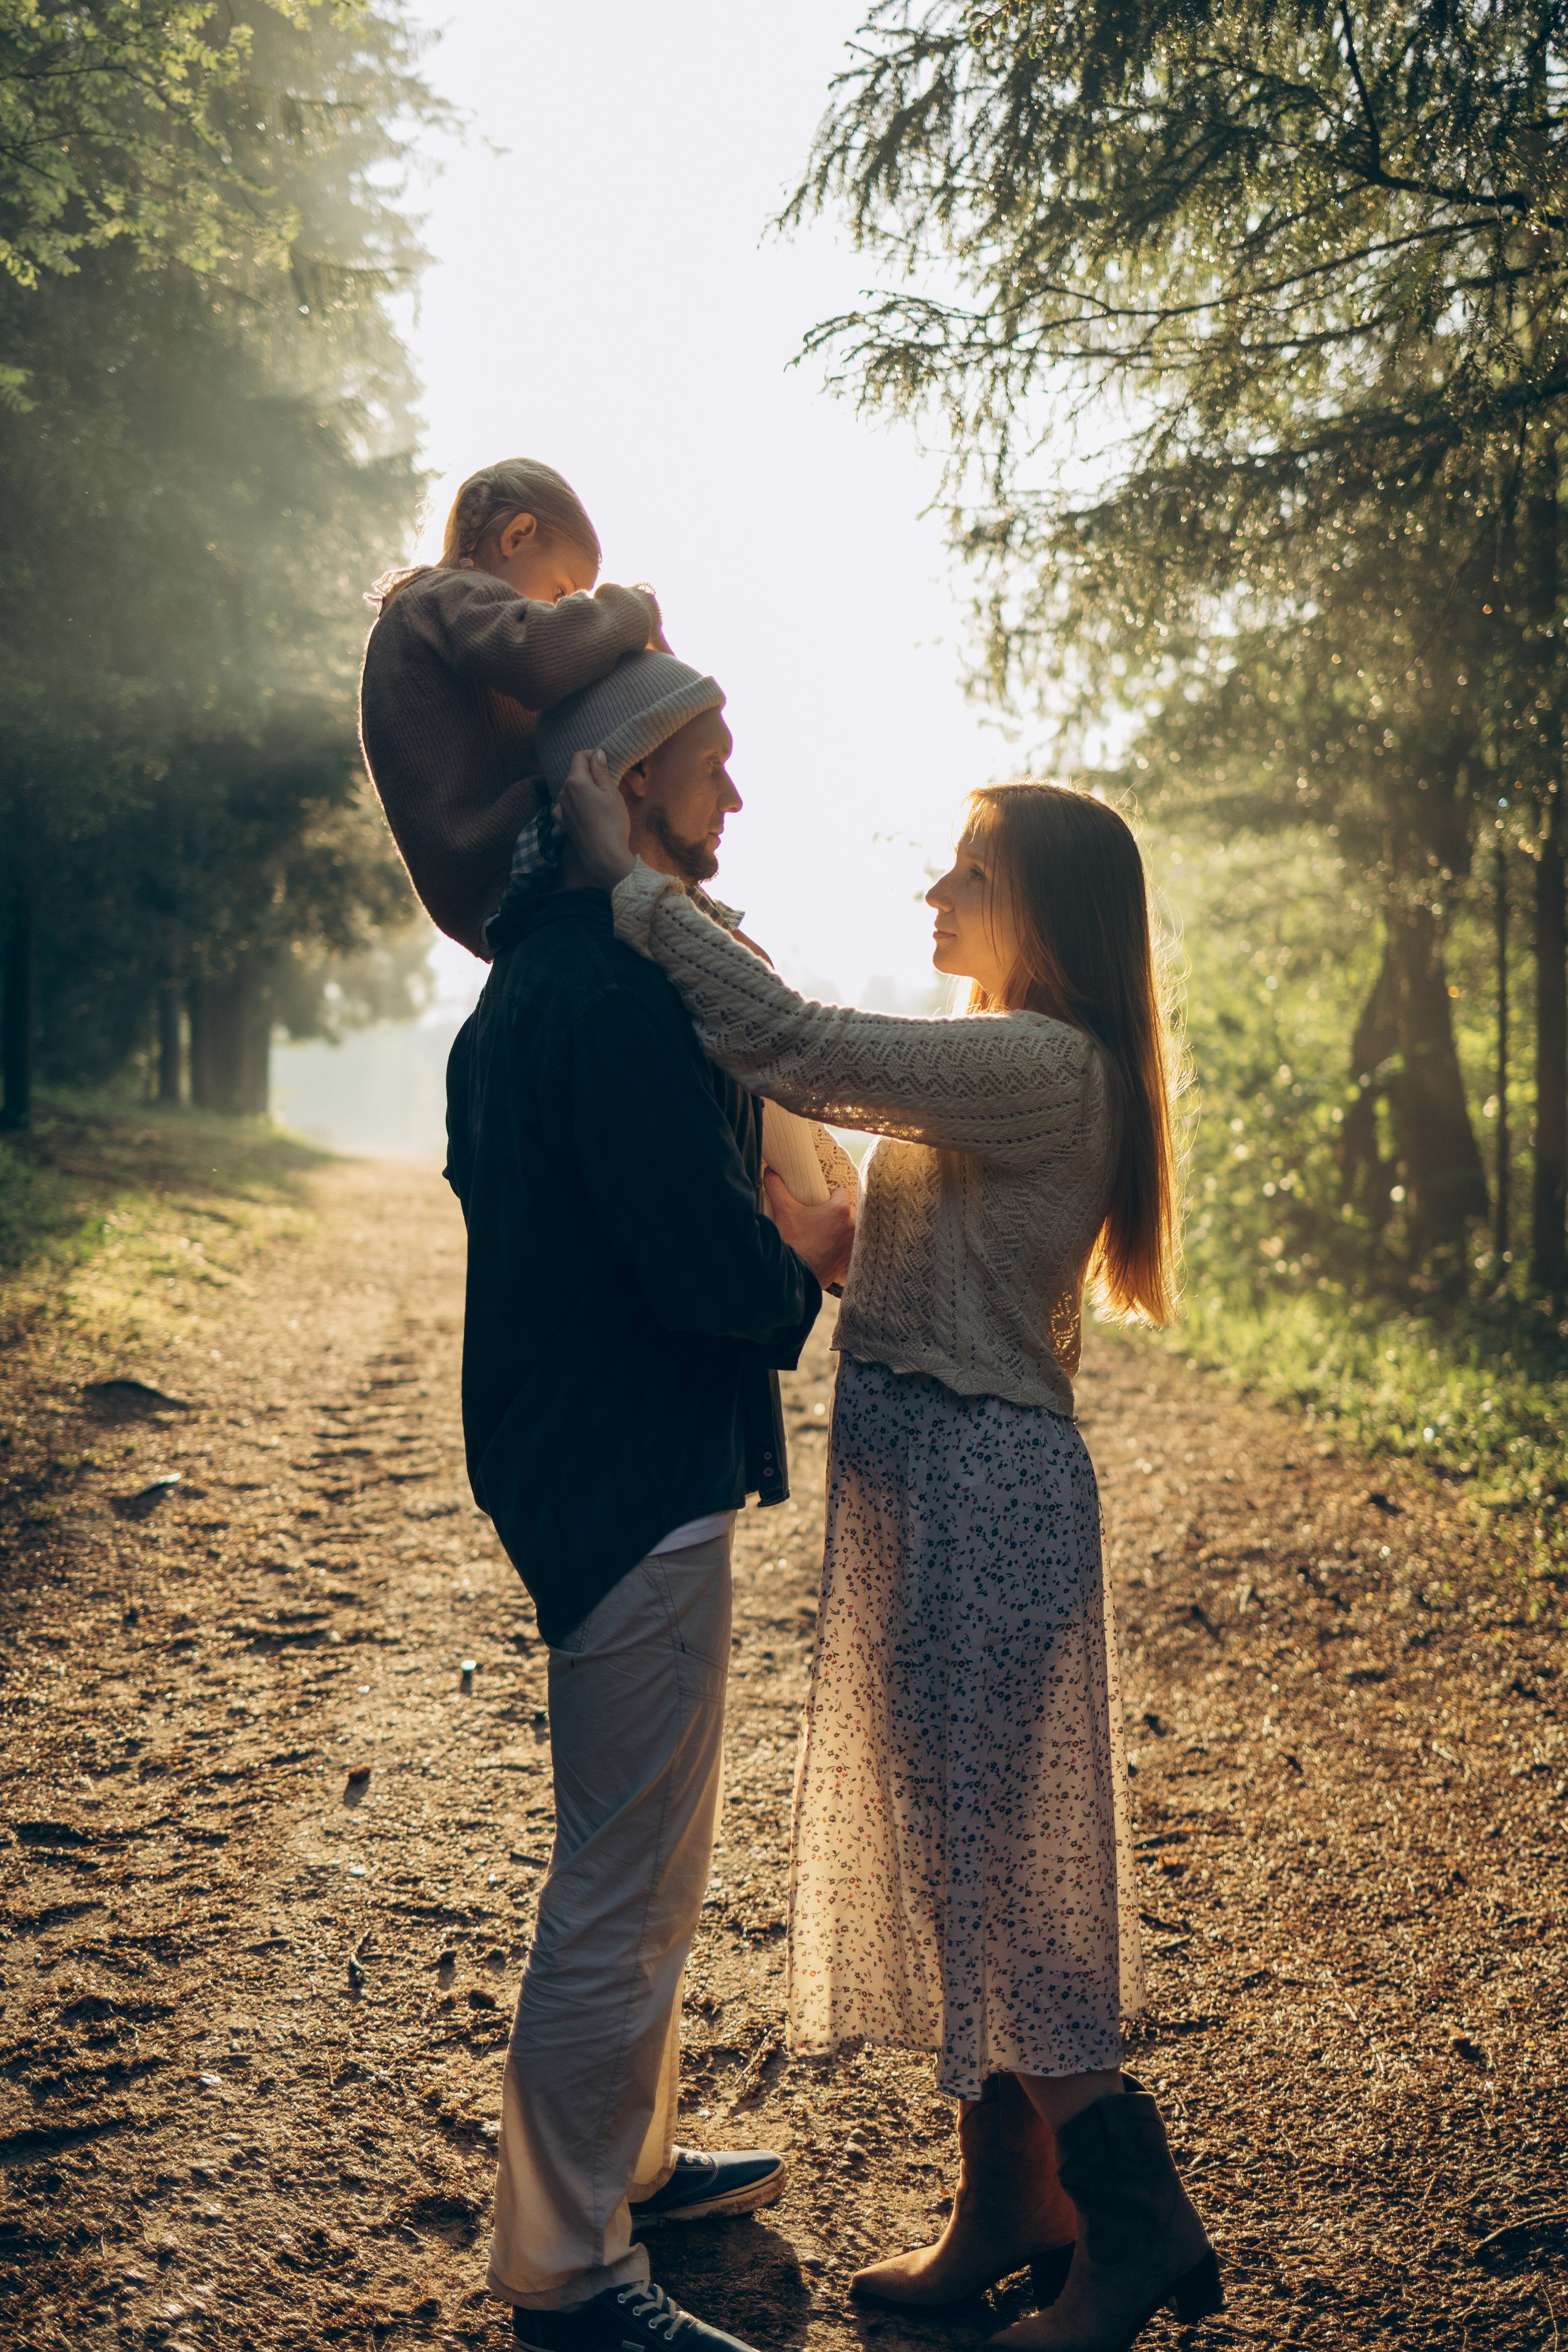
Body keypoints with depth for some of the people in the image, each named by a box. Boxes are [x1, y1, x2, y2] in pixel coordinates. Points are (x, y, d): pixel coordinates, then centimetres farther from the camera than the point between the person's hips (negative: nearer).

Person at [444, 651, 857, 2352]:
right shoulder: (623, 988, -22)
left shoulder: (533, 974, 12)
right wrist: (808, 1263, -4)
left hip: (578, 1464, 11)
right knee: (624, 1892, 0)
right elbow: (709, 1271, -27)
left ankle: (627, 2160, 40)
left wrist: (769, 1235, 13)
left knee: (634, 1870, 24)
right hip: (639, 1487, -11)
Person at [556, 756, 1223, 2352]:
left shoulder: (1045, 1065, -18)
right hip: (928, 1483, 10)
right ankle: (1007, 2211, 28)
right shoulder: (1009, 1068, 15)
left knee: (985, 1863, -1)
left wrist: (628, 881, -21)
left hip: (980, 1486, -10)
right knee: (957, 1857, 16)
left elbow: (799, 1048, -27)